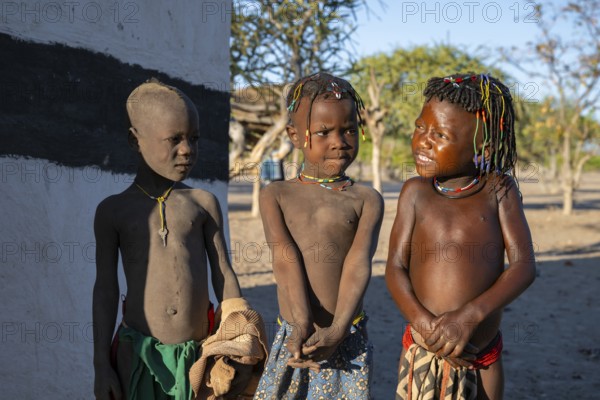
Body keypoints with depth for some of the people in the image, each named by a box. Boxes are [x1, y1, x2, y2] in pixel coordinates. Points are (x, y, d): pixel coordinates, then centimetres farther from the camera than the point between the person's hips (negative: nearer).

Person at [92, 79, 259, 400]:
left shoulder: (204, 203, 4)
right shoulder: (113, 211, 2)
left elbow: (223, 275, 7)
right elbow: (106, 289, 2)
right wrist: (101, 364, 0)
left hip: (199, 351, 1)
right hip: (139, 352, -1)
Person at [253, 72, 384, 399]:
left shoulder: (367, 200, 2)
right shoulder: (276, 195, 4)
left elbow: (358, 263, -10)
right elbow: (286, 257, -10)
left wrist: (337, 330, -23)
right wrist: (302, 323, -23)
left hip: (348, 337, -1)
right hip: (292, 336, 1)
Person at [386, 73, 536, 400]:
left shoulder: (499, 189, -4)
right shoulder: (416, 191, -4)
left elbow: (523, 265, -9)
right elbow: (395, 268, -6)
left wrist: (470, 315, -21)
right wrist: (424, 323, -21)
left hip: (485, 360, 1)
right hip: (424, 354, 0)